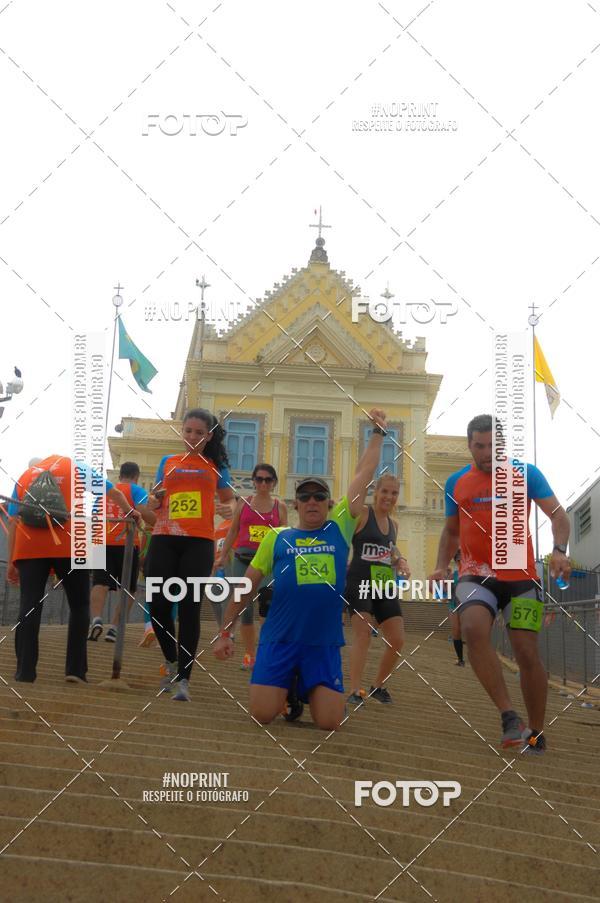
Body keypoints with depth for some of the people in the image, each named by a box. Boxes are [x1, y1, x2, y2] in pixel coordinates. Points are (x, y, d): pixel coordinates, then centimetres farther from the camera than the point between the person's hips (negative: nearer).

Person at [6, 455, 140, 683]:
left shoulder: (25, 476, 22)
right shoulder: (77, 468, 19)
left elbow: (13, 521, 13)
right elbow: (114, 493, 21)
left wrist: (11, 562, 12)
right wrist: (130, 512, 41)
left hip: (29, 548, 1)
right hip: (69, 547, -1)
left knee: (29, 608, 3)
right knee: (79, 606, 11)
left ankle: (25, 671, -4)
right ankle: (75, 669, 6)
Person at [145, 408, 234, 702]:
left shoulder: (216, 466, 10)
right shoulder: (167, 462, 14)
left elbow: (229, 503, 17)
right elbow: (154, 502, 16)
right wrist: (155, 500, -5)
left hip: (199, 542, -2)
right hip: (164, 539, 2)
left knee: (189, 607, -6)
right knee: (158, 605, -3)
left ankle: (183, 679, -2)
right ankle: (171, 662, 24)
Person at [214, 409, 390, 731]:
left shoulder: (340, 528, 8)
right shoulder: (277, 537, 7)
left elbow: (364, 474, 10)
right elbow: (246, 587, 10)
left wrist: (378, 432, 15)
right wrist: (225, 633, 8)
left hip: (324, 643, 1)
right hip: (279, 640, 0)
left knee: (329, 722, -7)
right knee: (262, 715, -11)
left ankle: (309, 690, 27)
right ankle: (286, 687, 24)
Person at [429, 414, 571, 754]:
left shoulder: (526, 474, 0)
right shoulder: (456, 482, 9)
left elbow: (558, 515, -2)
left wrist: (560, 550, -21)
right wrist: (442, 566, 4)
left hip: (521, 576, -1)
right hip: (476, 575, 1)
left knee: (527, 652, -3)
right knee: (474, 628, -28)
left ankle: (537, 733, 16)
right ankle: (509, 715, -22)